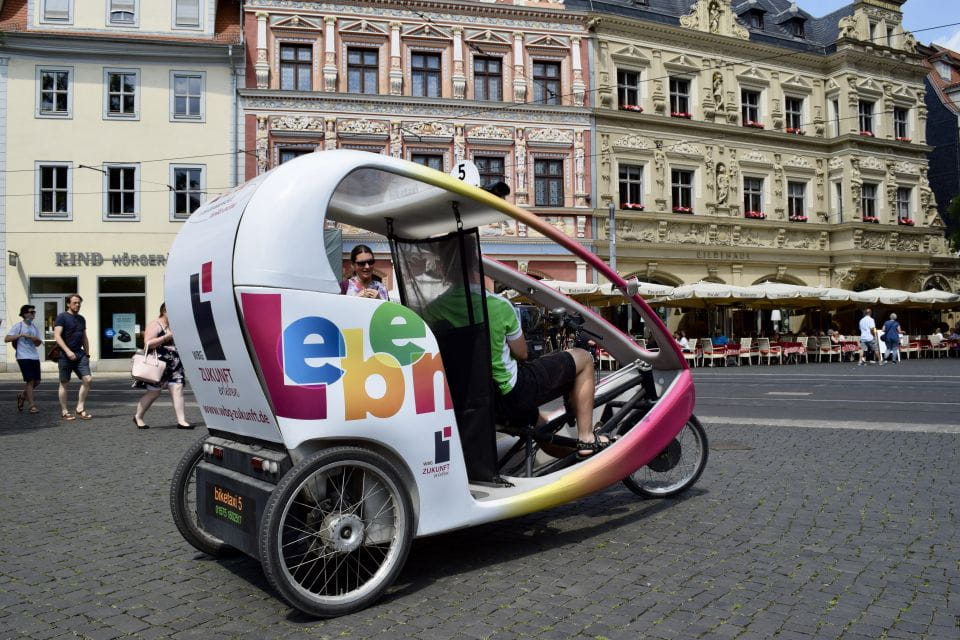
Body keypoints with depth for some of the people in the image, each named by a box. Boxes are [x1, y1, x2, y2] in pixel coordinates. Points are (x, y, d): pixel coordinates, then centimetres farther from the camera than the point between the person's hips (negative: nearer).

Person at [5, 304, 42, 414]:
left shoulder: (34, 327, 14)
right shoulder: (18, 326, -3)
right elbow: (7, 339, -12)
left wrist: (37, 340, -7)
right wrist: (22, 335, -18)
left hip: (35, 357, 6)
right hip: (23, 357, -6)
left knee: (36, 381, 6)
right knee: (30, 380, -8)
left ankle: (22, 396, 30)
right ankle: (31, 405, -2)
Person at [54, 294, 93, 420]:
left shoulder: (81, 319, 17)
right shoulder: (62, 317, -3)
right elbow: (57, 336, -13)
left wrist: (87, 354, 17)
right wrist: (68, 351, -22)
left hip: (80, 354, 6)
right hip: (65, 355, -5)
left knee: (87, 379, -7)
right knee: (64, 383, 2)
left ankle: (80, 408, 3)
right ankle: (64, 412, 10)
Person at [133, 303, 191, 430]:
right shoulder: (155, 324, -7)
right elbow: (148, 343, -17)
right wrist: (166, 337, -21)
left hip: (174, 365, 7)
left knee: (177, 389, -5)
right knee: (153, 392, 0)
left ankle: (181, 420, -7)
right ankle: (138, 417, 21)